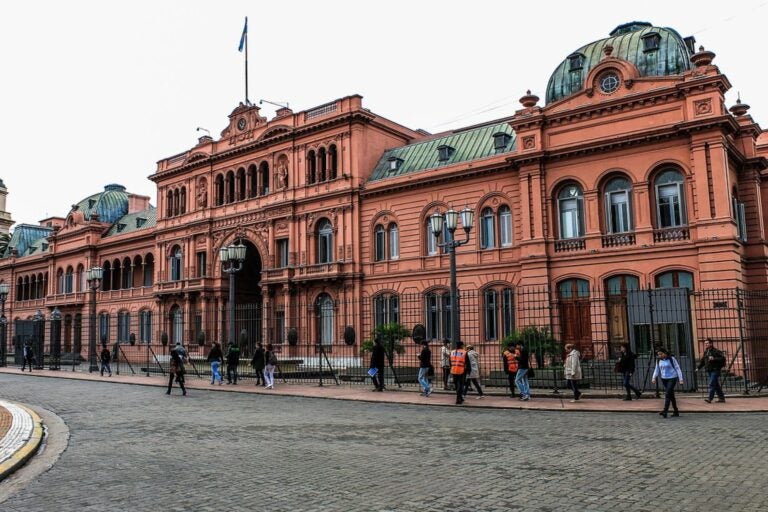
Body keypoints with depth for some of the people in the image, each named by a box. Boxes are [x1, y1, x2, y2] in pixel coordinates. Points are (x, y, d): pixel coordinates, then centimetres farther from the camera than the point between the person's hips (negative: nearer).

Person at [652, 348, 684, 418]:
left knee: (667, 394, -16)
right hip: (664, 379, 5)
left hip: (672, 378, -5)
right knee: (671, 395, 11)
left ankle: (665, 411, -21)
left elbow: (677, 369, -5)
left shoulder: (671, 359, -8)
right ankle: (676, 411, 20)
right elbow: (657, 369, 9)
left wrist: (681, 379, -10)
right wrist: (654, 377, -6)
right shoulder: (658, 360, 5)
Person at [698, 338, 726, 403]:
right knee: (716, 385, 12)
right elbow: (702, 361, 18)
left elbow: (723, 358, -16)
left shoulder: (716, 351, -9)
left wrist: (714, 359, -24)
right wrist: (698, 368, 9)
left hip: (715, 370, -8)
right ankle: (721, 397, 20)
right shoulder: (705, 352, 14)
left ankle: (710, 398, -15)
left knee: (712, 384, -13)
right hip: (709, 371, 8)